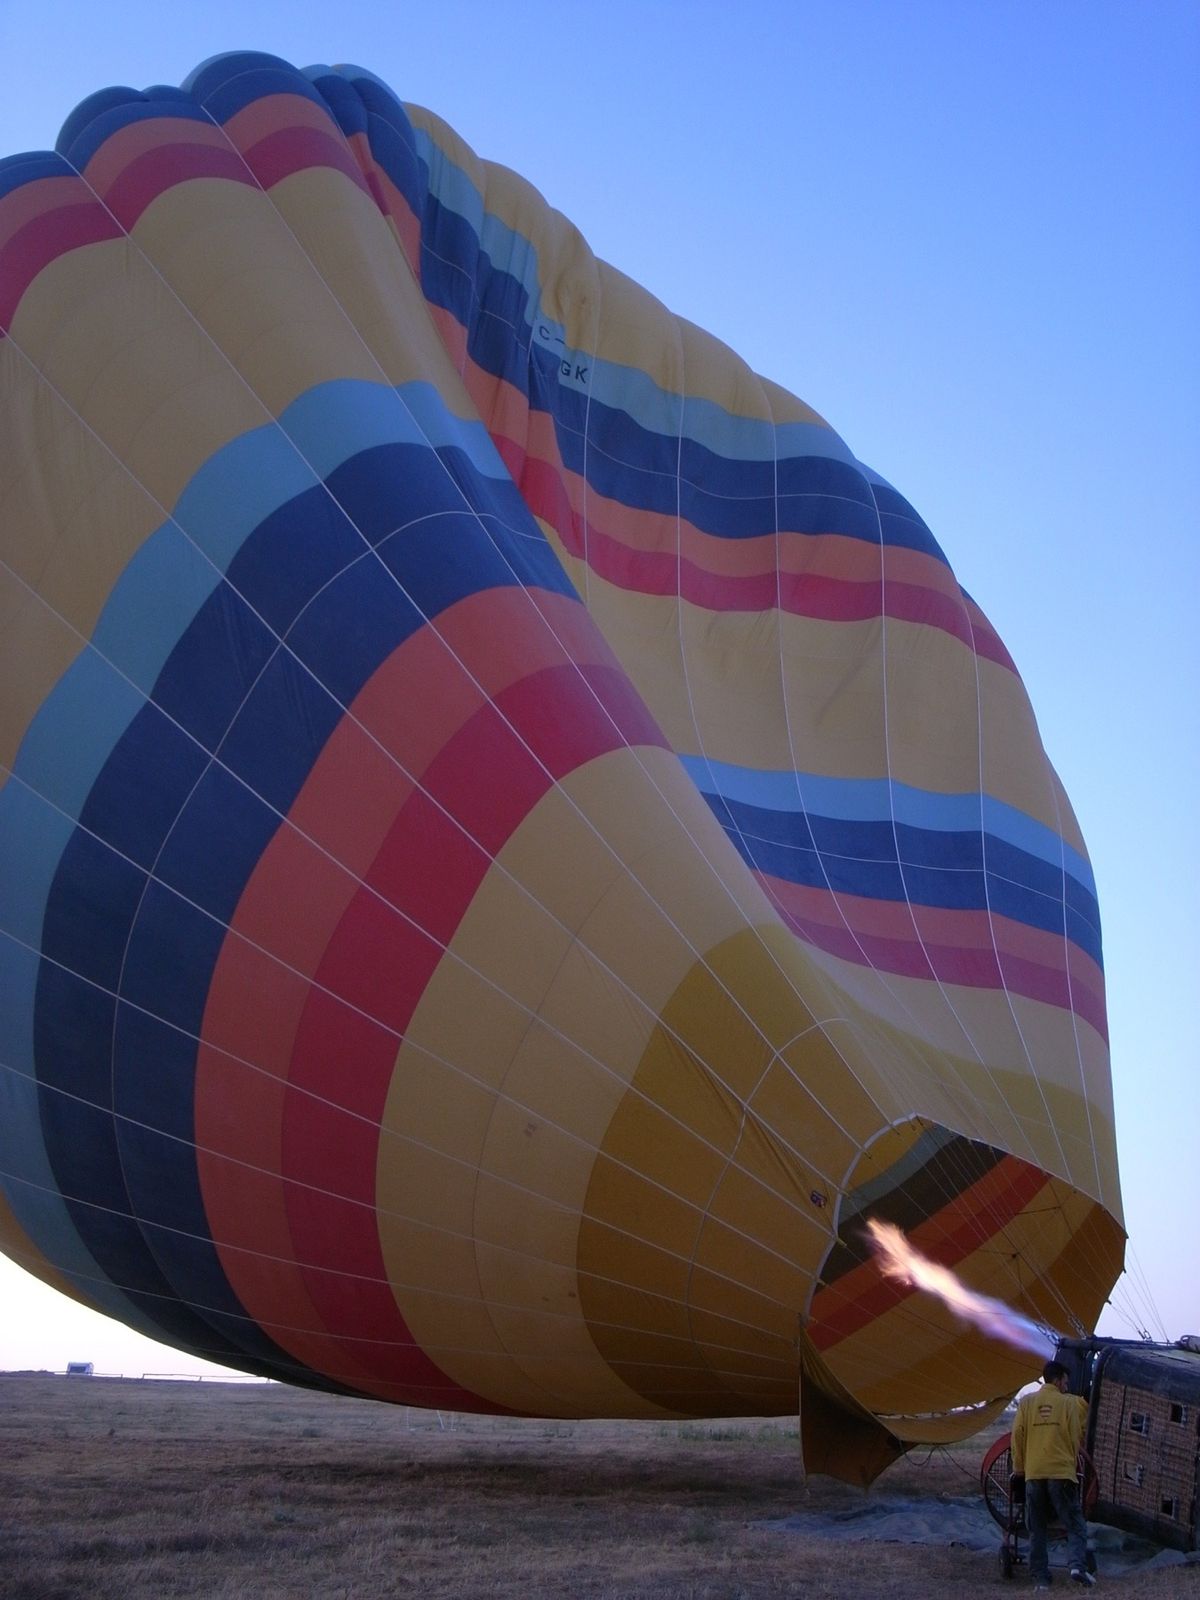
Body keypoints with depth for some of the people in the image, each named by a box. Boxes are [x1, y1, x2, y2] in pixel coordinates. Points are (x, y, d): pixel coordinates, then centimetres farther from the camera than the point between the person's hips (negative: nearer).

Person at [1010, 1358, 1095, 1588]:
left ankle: (1040, 1578, 4)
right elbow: (1075, 1437, 6)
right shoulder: (1069, 1402, 2)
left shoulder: (1026, 1402, 6)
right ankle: (1077, 1565, -17)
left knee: (1037, 1529, 9)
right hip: (1062, 1472, -2)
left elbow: (1017, 1436, 4)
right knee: (1075, 1525, 4)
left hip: (1034, 1473, 2)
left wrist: (1019, 1466, 14)